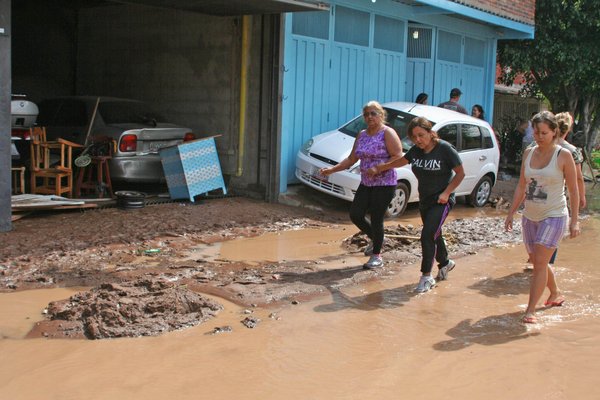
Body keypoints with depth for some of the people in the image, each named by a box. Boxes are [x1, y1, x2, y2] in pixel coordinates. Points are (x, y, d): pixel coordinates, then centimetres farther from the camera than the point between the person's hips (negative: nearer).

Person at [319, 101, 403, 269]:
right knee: (355, 214, 4)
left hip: (384, 184, -7)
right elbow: (351, 159, 15)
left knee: (376, 219, -5)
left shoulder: (387, 133, -9)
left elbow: (398, 157, -16)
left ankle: (376, 257, 11)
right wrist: (332, 169, 6)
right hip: (366, 184, 7)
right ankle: (375, 239, 30)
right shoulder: (362, 135, 12)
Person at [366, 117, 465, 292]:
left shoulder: (444, 149, -16)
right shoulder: (416, 151, 0)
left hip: (442, 201, -6)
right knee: (434, 235, 19)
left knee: (427, 235, -17)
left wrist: (446, 193, -18)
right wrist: (378, 168, 25)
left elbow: (460, 173, -10)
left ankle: (426, 276, -8)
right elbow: (400, 161, 20)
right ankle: (445, 263, 44)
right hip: (424, 200, 6)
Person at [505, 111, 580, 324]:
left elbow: (573, 190, -5)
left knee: (539, 262, -13)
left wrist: (574, 220, -9)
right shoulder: (529, 153, 4)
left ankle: (530, 311, -8)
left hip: (554, 216, -6)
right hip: (530, 216, 6)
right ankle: (555, 294, 40)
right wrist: (511, 213, 9)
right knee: (537, 261, 16)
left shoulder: (563, 156, -9)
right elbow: (521, 186, 10)